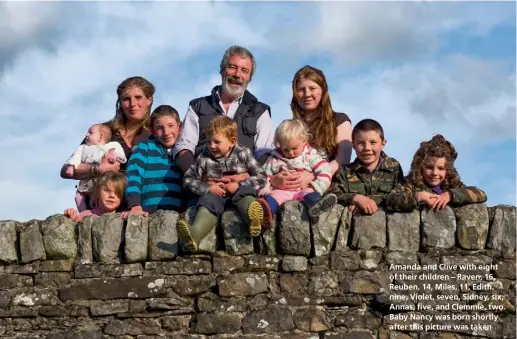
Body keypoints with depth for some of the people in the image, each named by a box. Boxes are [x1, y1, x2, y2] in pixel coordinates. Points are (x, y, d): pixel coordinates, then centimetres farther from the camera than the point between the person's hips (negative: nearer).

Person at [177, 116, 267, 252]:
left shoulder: (243, 154, 3)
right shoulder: (204, 158, 6)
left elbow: (261, 177, -1)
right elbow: (188, 179, 7)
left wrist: (239, 185, -14)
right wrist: (208, 188, -8)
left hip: (238, 192, -1)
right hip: (215, 194, 1)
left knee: (244, 192, -33)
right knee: (209, 201, -32)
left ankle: (253, 219, -71)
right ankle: (195, 234, -63)